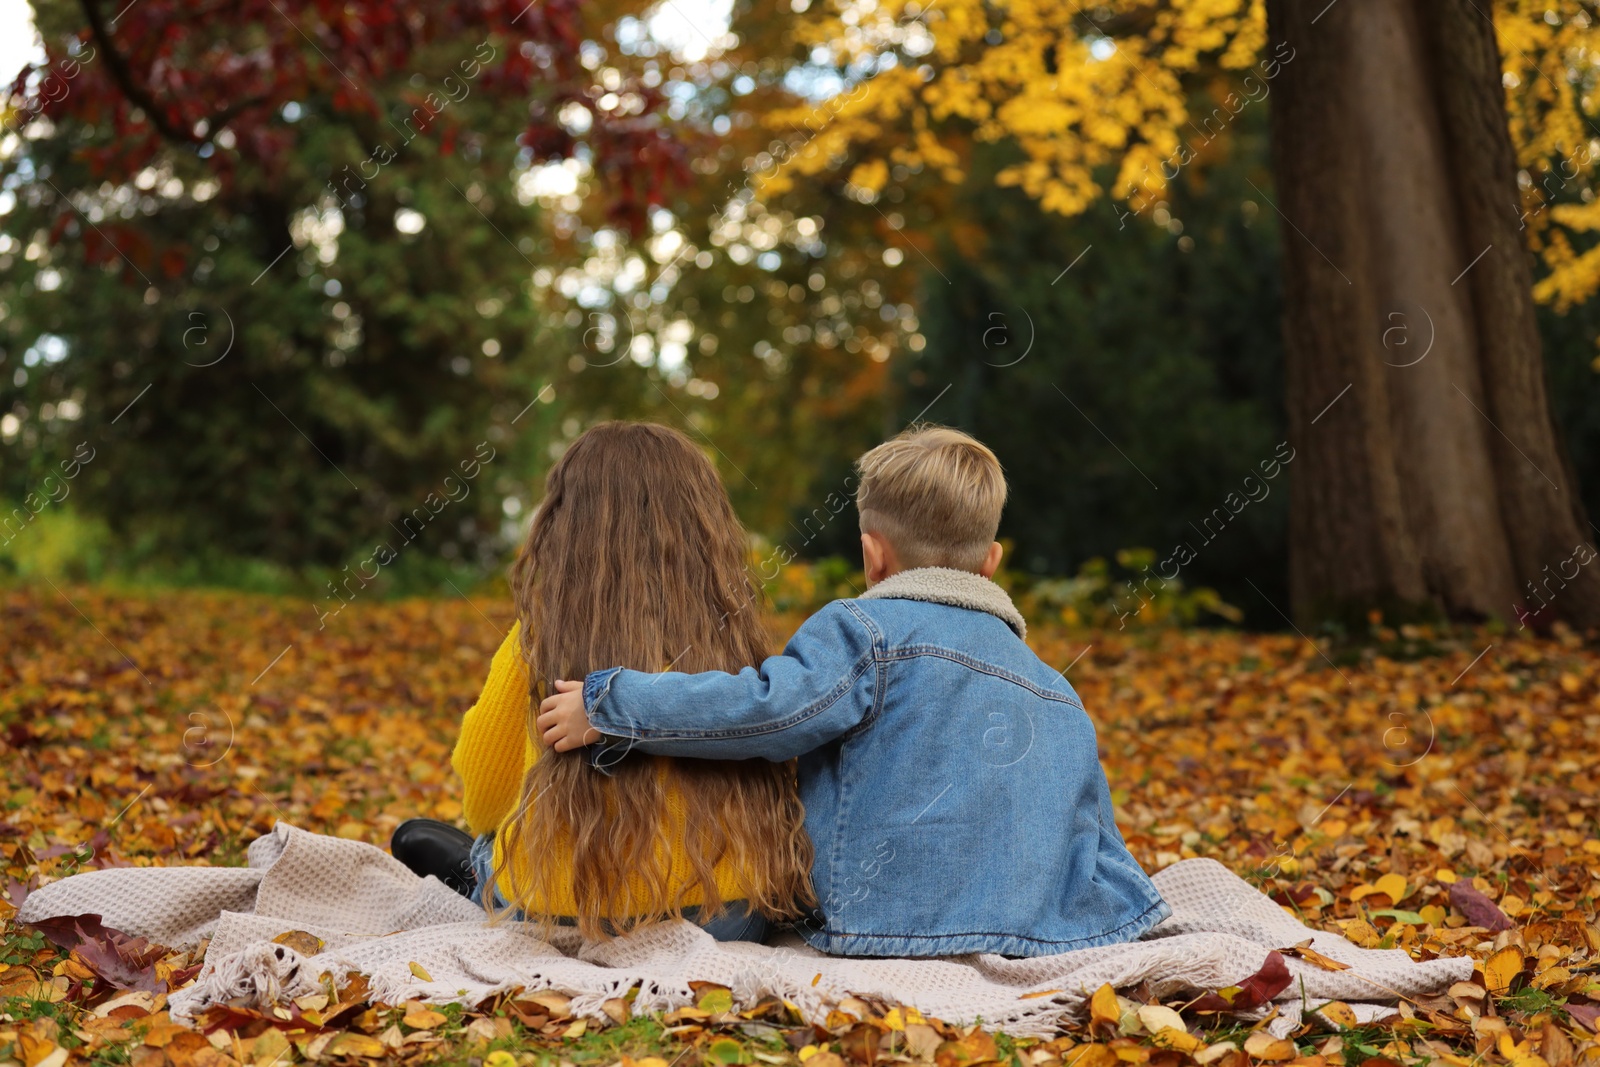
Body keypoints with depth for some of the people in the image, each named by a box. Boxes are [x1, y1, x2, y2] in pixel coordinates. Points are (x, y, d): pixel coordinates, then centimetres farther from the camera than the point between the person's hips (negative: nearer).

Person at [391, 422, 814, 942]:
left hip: (564, 915, -2)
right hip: (727, 919, 2)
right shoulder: (735, 635, 1)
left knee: (417, 839, 28)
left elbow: (483, 804, 11)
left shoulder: (538, 641, -3)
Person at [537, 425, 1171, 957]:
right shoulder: (1059, 694, 17)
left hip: (891, 928, -6)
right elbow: (1095, 846, 21)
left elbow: (770, 708, -17)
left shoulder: (866, 631, -3)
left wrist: (608, 704, -11)